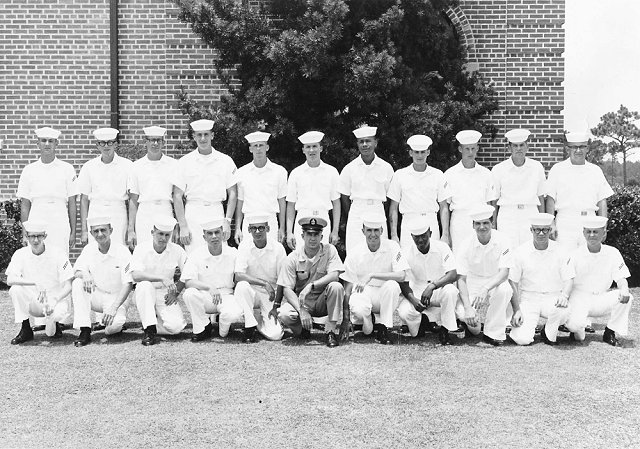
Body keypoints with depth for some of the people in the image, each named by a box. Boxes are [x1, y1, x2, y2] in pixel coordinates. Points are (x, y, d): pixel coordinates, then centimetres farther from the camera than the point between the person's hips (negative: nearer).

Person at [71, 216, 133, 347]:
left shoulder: (122, 251, -14)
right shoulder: (89, 249, -1)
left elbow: (128, 284, -17)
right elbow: (77, 271, -5)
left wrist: (114, 308, -28)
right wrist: (84, 275, -32)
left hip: (116, 298, -4)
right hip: (96, 296, 4)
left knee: (114, 325, -33)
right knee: (77, 284, -26)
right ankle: (85, 332, -24)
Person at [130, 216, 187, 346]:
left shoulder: (177, 250, -4)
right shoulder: (141, 248, -10)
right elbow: (135, 275, -25)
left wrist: (176, 292, -6)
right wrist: (162, 278, -33)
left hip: (166, 296, 1)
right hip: (146, 296, -1)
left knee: (176, 326, -24)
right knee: (144, 285, -36)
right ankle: (150, 330, -25)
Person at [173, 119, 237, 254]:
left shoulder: (226, 161, 7)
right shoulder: (184, 162, 4)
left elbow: (233, 194, 9)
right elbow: (177, 196, 2)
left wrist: (227, 221, -1)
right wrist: (182, 226, -5)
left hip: (217, 213, 1)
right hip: (192, 215, -1)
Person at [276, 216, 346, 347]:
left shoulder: (329, 250, -6)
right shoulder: (293, 258, -7)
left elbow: (334, 275, -20)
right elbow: (287, 289, -11)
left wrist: (311, 286, -32)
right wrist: (302, 310, -25)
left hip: (323, 301, 0)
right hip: (300, 301, 0)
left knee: (336, 286, -30)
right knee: (284, 315, -30)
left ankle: (331, 331, -19)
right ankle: (303, 328, 5)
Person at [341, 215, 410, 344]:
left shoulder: (392, 247, -5)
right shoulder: (355, 254, -2)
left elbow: (402, 275, -19)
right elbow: (347, 288, -1)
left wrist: (371, 275, -27)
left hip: (385, 295, 0)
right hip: (363, 292, 0)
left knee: (392, 285, -34)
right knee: (358, 310, -35)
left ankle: (383, 328, -17)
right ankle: (367, 320, 5)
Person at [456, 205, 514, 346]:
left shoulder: (502, 241, -13)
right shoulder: (467, 246, -13)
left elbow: (504, 273, -21)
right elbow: (461, 279, -14)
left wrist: (486, 288, -39)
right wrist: (467, 308, -27)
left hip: (496, 282, 0)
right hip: (474, 284, 0)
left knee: (504, 289, -36)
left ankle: (494, 333, -18)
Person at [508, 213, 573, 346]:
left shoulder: (560, 251, 4)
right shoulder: (520, 252, -2)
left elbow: (569, 279, 5)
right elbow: (513, 283, -2)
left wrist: (564, 295, -18)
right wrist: (516, 310, -10)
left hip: (552, 298, 1)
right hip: (528, 299, -1)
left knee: (561, 312, -35)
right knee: (522, 339, -19)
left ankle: (549, 334, -2)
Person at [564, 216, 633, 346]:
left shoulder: (612, 253, 1)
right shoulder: (576, 255, -5)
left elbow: (621, 278, -2)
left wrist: (624, 290, -26)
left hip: (601, 299, 3)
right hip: (579, 297, -2)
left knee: (626, 298, -25)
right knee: (575, 323, -32)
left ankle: (610, 333, -6)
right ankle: (578, 332, 9)